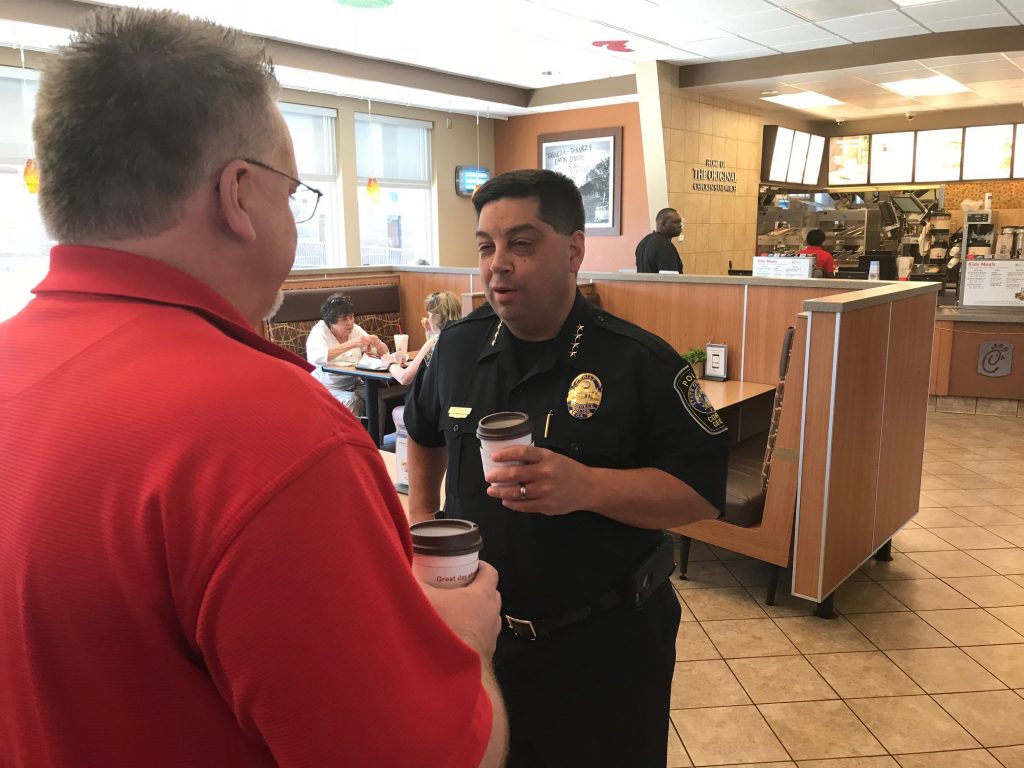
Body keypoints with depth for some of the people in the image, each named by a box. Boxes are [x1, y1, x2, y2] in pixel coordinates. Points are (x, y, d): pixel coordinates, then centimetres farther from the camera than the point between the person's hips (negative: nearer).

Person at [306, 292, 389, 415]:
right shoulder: (319, 331, -7)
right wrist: (351, 344, -33)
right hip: (327, 387, -4)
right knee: (350, 400, -32)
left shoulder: (355, 330, 7)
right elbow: (316, 357, -29)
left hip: (354, 385, 4)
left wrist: (377, 344, -14)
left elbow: (384, 353, 10)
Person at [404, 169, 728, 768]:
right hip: (478, 628, 4)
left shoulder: (640, 361, -16)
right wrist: (422, 517, 11)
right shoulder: (458, 347, -1)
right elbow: (425, 431, 19)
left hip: (608, 644, -4)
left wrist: (586, 486, -31)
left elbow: (703, 489, -17)